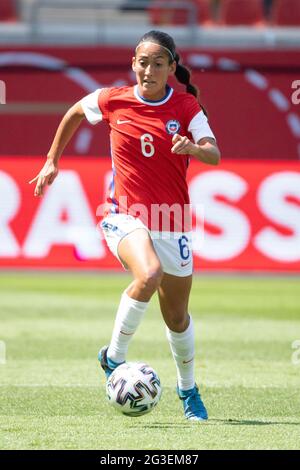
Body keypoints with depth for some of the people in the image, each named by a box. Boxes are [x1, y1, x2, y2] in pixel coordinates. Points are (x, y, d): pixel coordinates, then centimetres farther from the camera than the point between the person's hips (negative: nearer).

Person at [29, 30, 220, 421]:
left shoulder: (186, 106, -4)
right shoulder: (112, 101, -3)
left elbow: (214, 155, -14)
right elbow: (75, 113, 17)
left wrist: (194, 147, -36)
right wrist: (52, 161, 20)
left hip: (171, 223, 2)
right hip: (126, 216, -2)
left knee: (177, 317, 11)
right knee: (149, 275, -34)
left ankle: (188, 390, 37)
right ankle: (114, 357, -16)